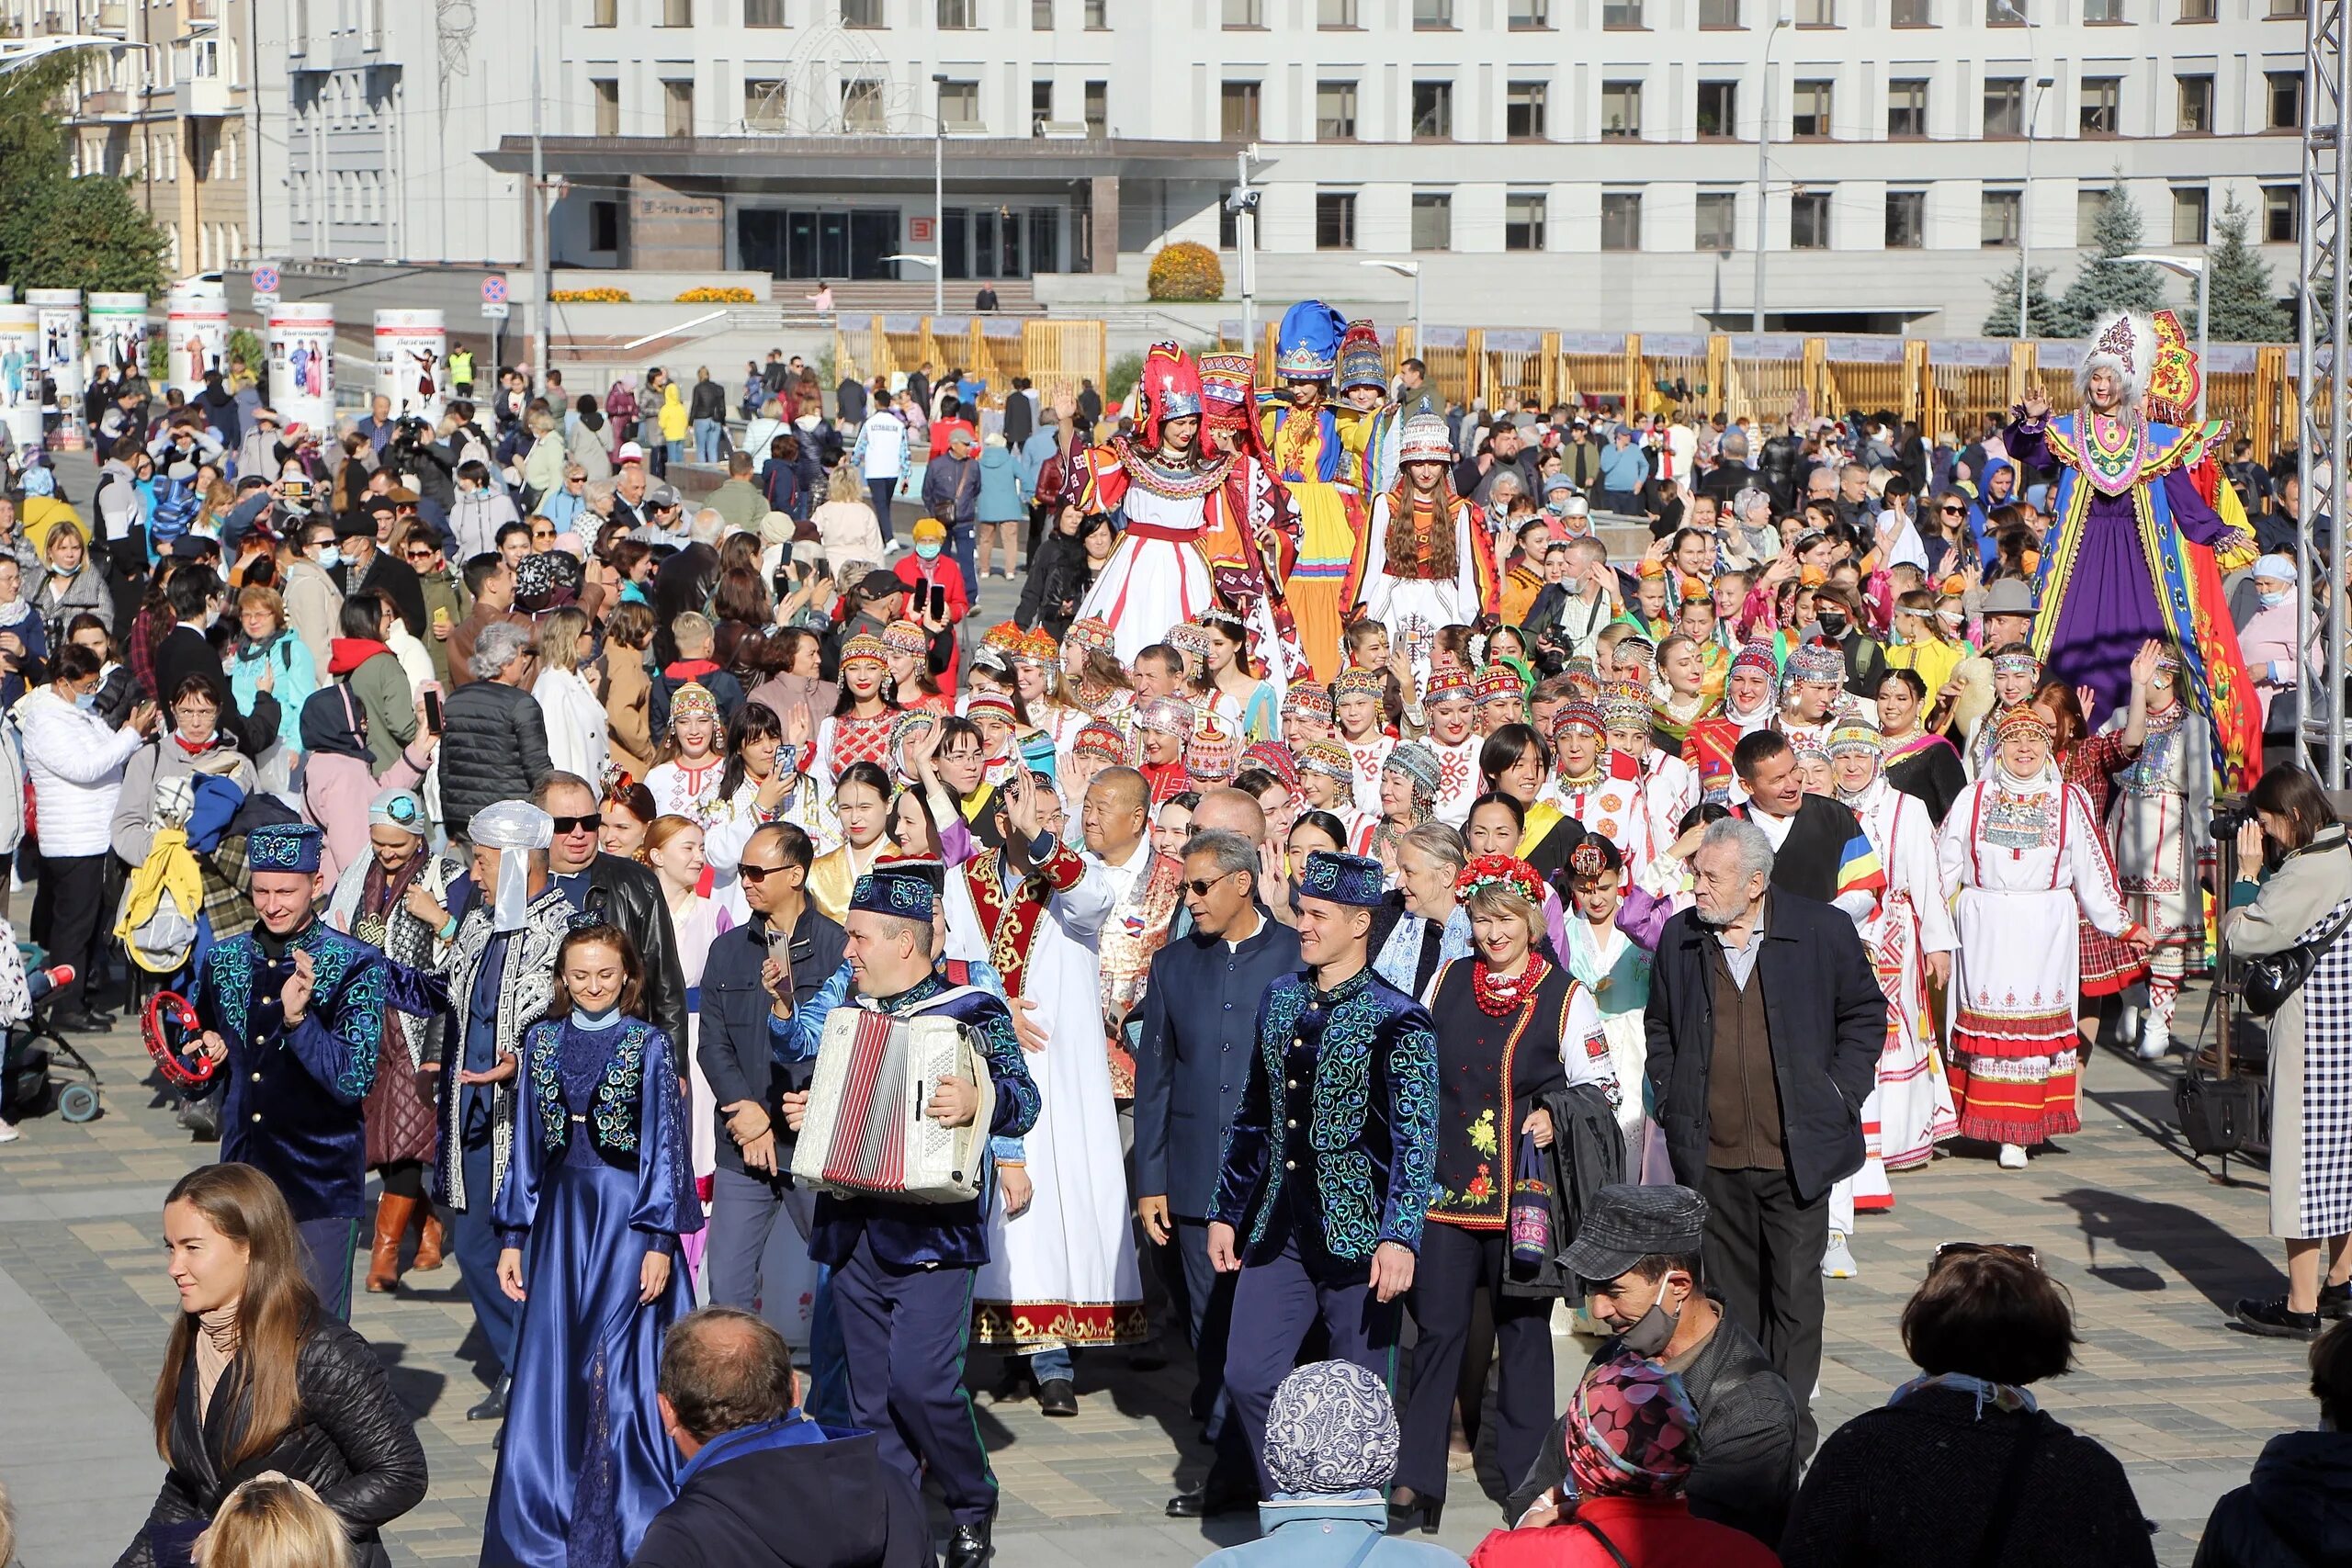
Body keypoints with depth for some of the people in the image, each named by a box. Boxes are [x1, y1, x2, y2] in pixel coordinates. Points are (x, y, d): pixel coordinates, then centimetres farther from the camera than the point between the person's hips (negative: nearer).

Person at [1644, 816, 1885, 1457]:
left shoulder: (1823, 931, -6)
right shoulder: (1679, 938, 3)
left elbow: (1865, 1014, 6)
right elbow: (1661, 1028, 17)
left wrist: (1841, 1094, -1)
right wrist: (1671, 1104, 8)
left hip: (1798, 1153, -2)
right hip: (1713, 1153, 2)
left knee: (1795, 1288, 3)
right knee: (1729, 1288, 9)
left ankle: (1790, 1415, 12)